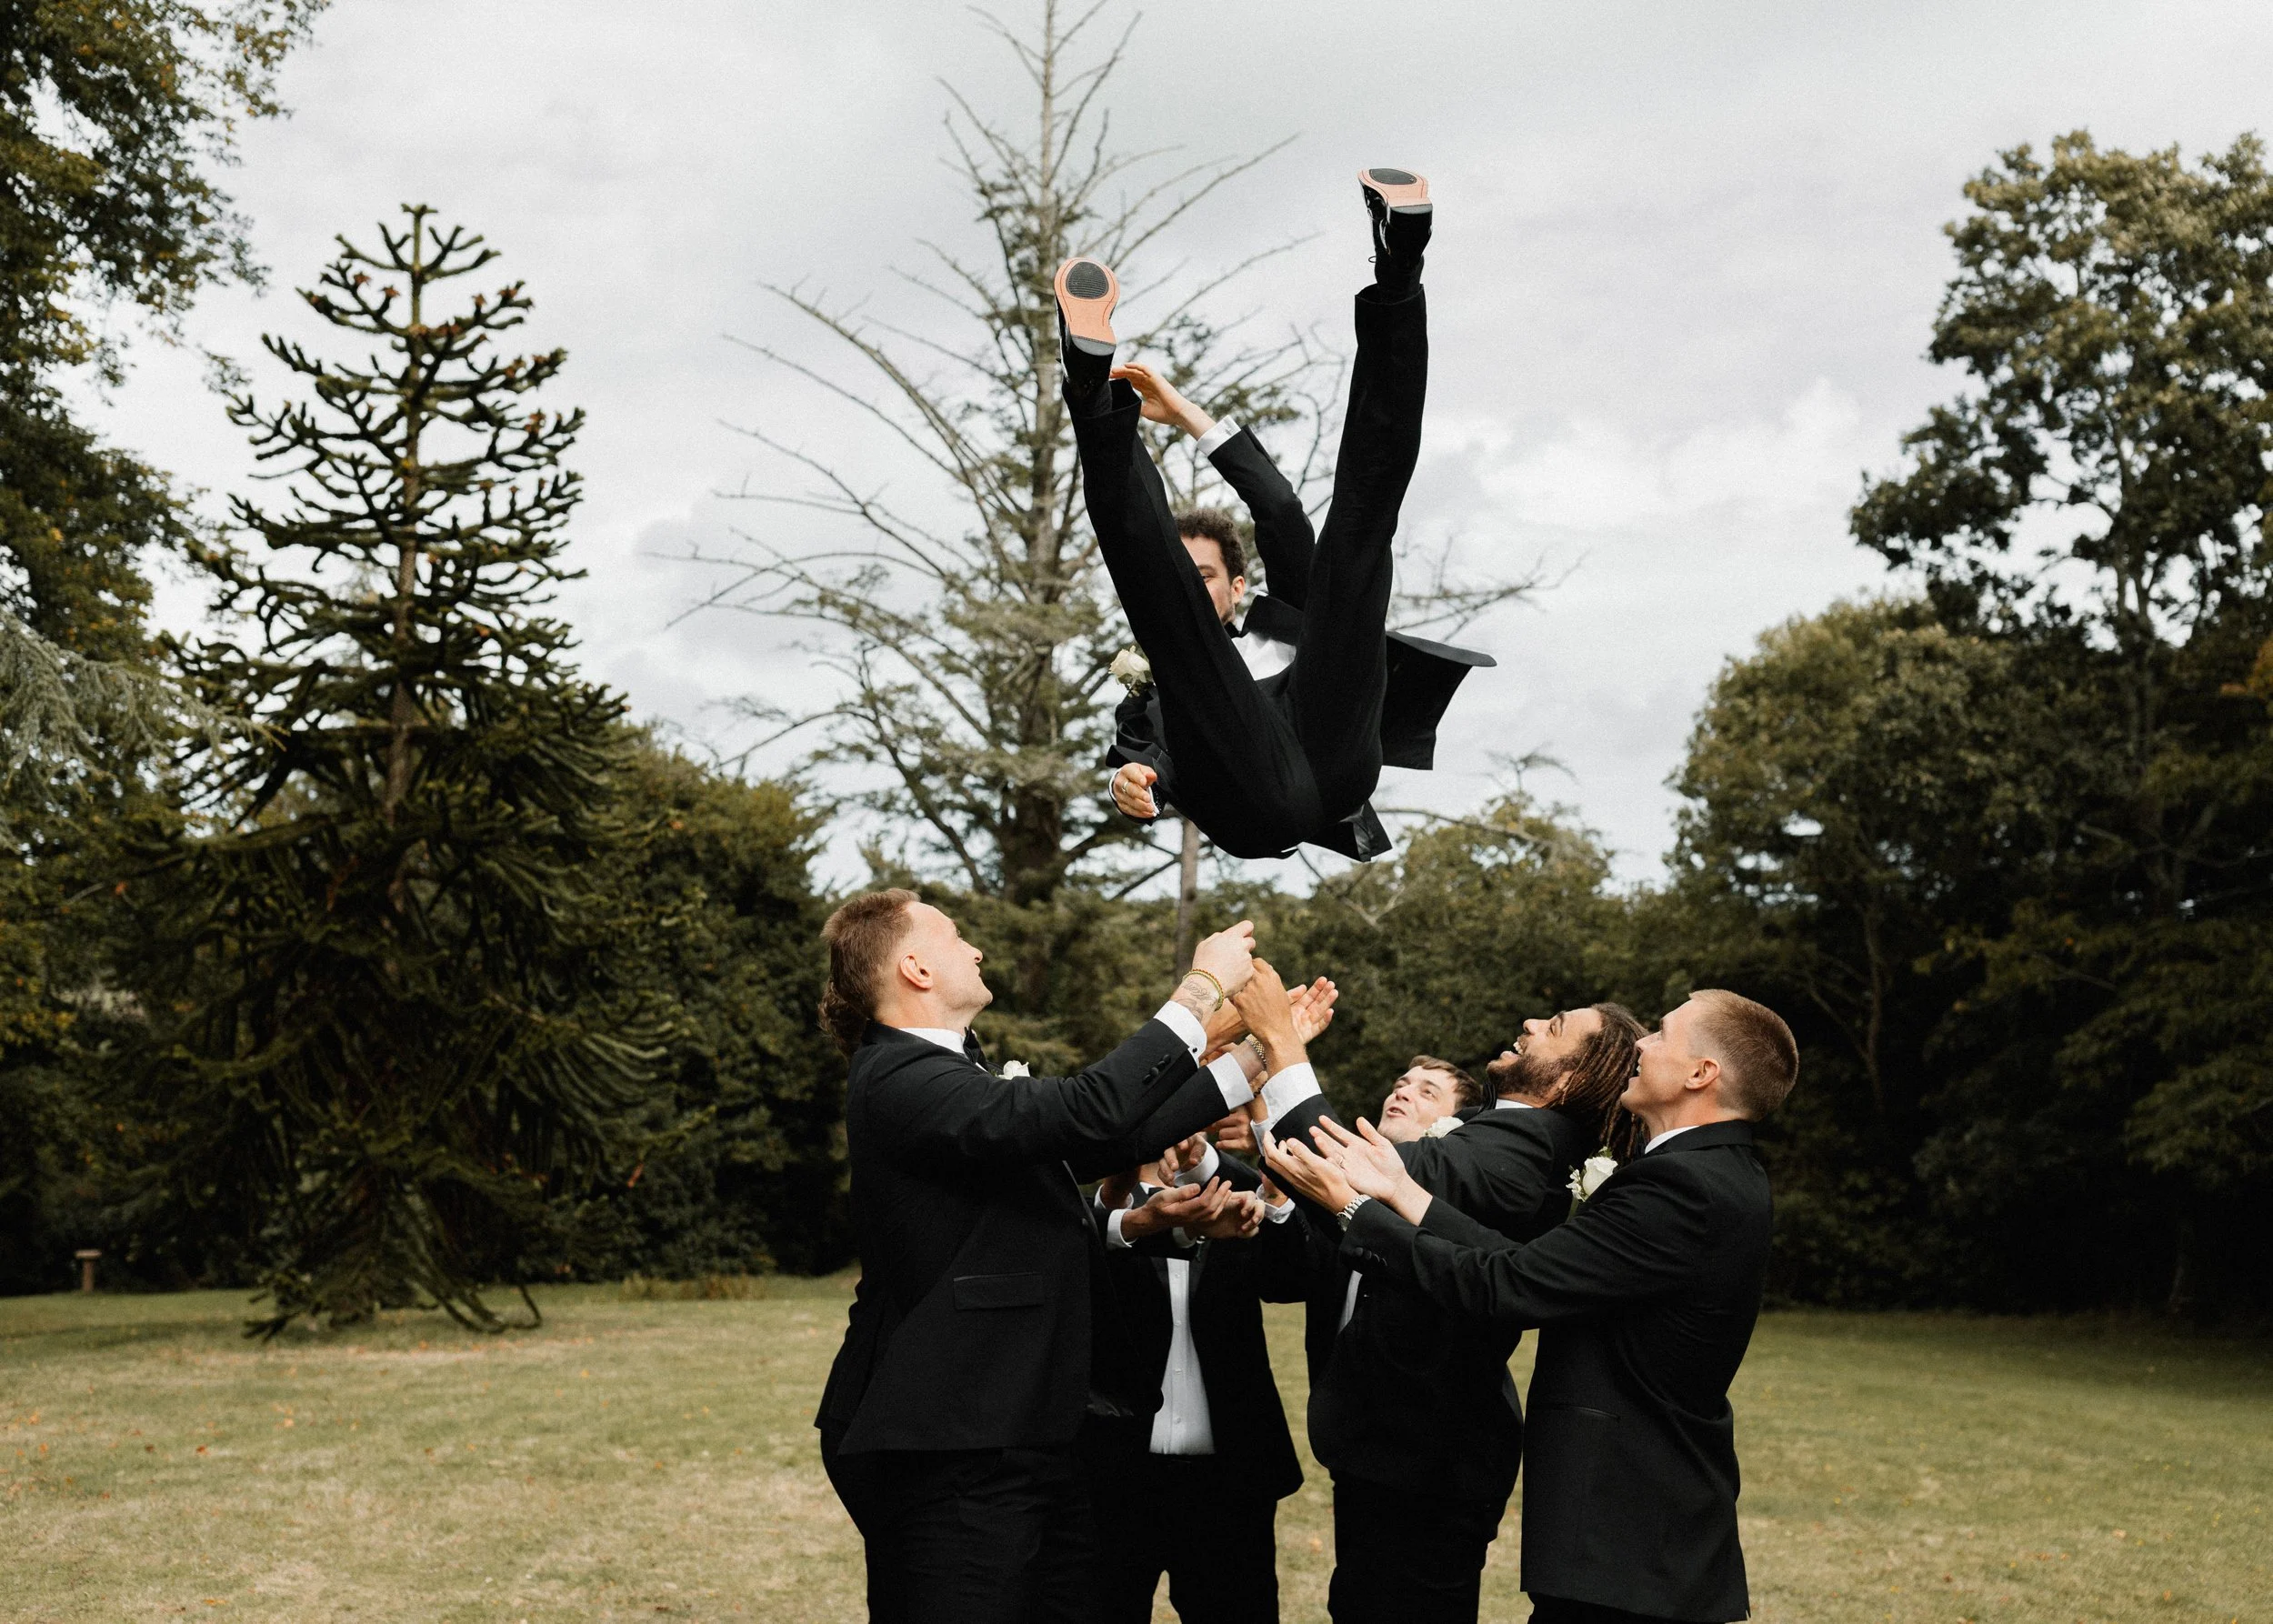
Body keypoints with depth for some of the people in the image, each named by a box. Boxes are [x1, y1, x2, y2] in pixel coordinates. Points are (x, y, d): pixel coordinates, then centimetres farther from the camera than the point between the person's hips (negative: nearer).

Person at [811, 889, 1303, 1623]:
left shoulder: (949, 1077, 16)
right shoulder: (901, 1081, -17)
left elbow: (1113, 1137, 16)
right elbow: (1091, 1110, -27)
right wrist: (1202, 988, -16)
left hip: (1027, 1440, 10)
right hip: (950, 1456, -10)